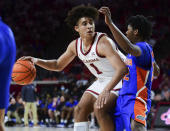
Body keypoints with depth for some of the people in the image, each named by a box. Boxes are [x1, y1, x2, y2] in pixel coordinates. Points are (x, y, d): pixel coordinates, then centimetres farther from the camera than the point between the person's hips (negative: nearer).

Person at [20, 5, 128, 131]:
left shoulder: (103, 42, -28)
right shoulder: (75, 45, -5)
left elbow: (122, 68, -39)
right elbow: (58, 65, 11)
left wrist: (107, 90, -50)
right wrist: (37, 61, -7)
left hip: (119, 80, -8)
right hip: (101, 81, 8)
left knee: (99, 108, -28)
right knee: (80, 110, -1)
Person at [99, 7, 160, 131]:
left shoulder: (144, 47, -16)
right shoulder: (145, 49, 16)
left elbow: (128, 48, -41)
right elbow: (156, 71, 29)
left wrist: (110, 23, -42)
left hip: (136, 100, -11)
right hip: (123, 99, 11)